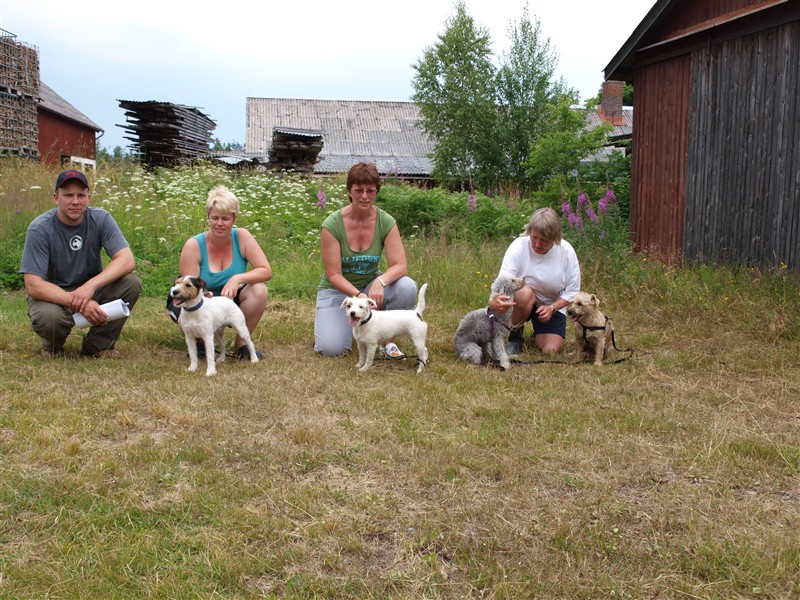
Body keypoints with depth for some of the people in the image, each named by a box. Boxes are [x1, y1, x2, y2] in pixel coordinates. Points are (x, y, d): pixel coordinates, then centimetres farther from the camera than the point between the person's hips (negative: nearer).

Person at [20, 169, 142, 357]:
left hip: (90, 289, 3)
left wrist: (91, 285, -37)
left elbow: (127, 260, -21)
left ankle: (98, 345, -4)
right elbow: (33, 285, -23)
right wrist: (78, 303, -37)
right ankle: (53, 347, 3)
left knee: (131, 283, -24)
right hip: (53, 294, -3)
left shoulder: (100, 219, -11)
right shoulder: (40, 228, -18)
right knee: (47, 317, -37)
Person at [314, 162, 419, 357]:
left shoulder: (386, 222, -12)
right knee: (332, 348, -24)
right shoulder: (332, 224, -18)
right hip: (338, 290, -2)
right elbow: (333, 275, -19)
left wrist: (380, 281, -39)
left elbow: (400, 265, -18)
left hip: (371, 285, 2)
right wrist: (358, 295, -35)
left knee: (407, 287, -29)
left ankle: (388, 340, -5)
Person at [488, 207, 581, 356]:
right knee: (525, 292, -37)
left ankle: (539, 334, 22)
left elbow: (572, 292, -8)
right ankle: (515, 334, -8)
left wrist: (552, 308, -25)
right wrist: (493, 300, -57)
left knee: (551, 351, -16)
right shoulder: (518, 247, -24)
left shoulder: (566, 251, -17)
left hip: (553, 305, 2)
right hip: (521, 302, -2)